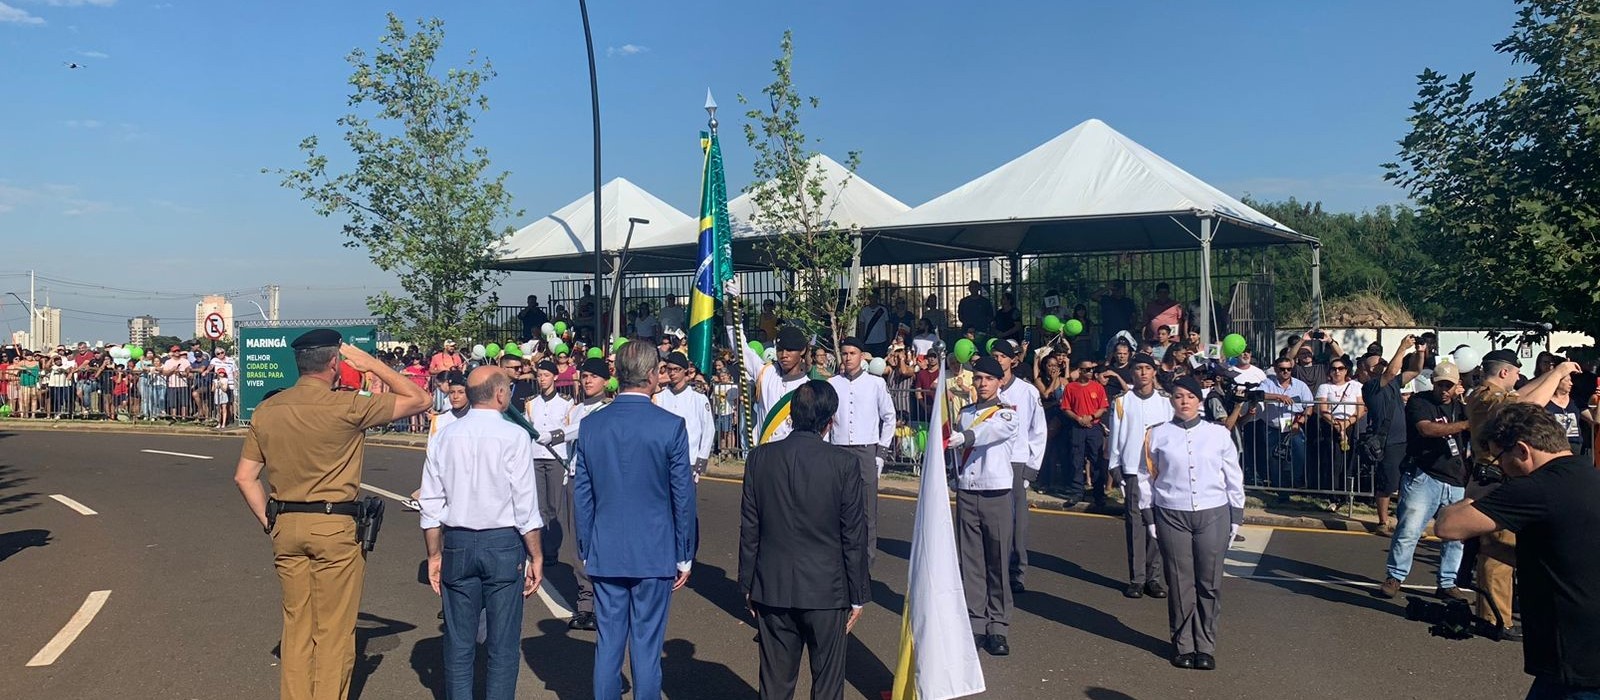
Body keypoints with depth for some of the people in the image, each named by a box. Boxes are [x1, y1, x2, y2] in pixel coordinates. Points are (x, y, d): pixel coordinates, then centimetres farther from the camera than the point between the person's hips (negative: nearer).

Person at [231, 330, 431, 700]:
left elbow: (244, 477, 8)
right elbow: (418, 400, -4)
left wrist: (269, 524, 14)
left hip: (286, 526, 6)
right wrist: (371, 362, 2)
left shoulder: (267, 410, 5)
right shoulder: (346, 406, -12)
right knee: (334, 630, 4)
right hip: (334, 527, -5)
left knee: (296, 627, 14)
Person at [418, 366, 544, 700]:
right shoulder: (513, 436, -9)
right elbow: (525, 505, -10)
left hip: (457, 546, 4)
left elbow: (431, 504, 5)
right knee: (503, 643, 4)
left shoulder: (443, 438, 3)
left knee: (458, 641, 12)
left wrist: (435, 554, 13)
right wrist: (536, 556, -3)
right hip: (503, 545, -4)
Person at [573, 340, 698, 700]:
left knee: (608, 643, 11)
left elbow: (582, 494, 5)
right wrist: (685, 556, 3)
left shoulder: (590, 425, 0)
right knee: (647, 646, 4)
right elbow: (683, 496, -6)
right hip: (654, 555, -3)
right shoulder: (671, 426, -10)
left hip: (605, 554, 3)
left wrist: (585, 550, 15)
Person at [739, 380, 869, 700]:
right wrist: (858, 595, 2)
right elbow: (854, 535, -7)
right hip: (826, 590, -2)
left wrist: (748, 585, 11)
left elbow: (749, 529, 1)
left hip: (772, 589, 3)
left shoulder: (759, 458, -3)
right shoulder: (844, 463, -11)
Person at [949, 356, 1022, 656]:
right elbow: (958, 450, 13)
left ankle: (997, 628, 5)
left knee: (999, 562, -1)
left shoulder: (1007, 413, -2)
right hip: (966, 493, 4)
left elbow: (990, 431, -23)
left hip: (997, 494, -4)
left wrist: (962, 437, -37)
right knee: (970, 561, 3)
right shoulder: (963, 414, 13)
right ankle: (974, 624, 8)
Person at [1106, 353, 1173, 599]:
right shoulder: (1122, 401, 5)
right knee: (1135, 523, -1)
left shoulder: (1166, 401, 7)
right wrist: (1114, 468, 3)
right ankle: (1136, 579, 4)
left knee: (1157, 523, 1)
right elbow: (1116, 436, 6)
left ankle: (1153, 577, 9)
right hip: (1132, 470, -1)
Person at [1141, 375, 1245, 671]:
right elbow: (1146, 478, 7)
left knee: (1209, 584, 3)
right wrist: (1150, 518, 4)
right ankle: (1183, 646, 15)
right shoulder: (1157, 435, 3)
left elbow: (1234, 478, 10)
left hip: (1213, 514, 1)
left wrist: (1236, 519, 8)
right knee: (1180, 583, 3)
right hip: (1171, 516, 0)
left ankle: (1205, 647, 14)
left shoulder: (1219, 434, 5)